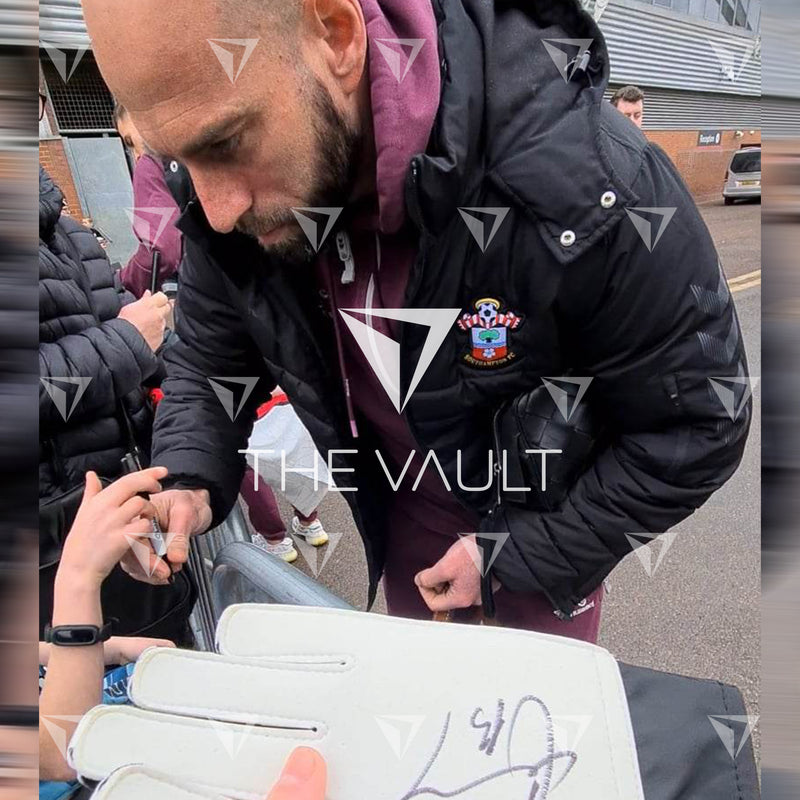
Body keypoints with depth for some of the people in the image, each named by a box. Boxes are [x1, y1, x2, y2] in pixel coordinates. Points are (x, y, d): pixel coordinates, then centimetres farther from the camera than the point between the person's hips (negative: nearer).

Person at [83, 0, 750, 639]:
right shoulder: (233, 203, -21)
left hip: (549, 519, -3)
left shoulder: (582, 185, -37)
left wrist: (524, 557, -19)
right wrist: (189, 486, -23)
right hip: (405, 518, 4)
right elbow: (210, 362, -3)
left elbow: (696, 424, -23)